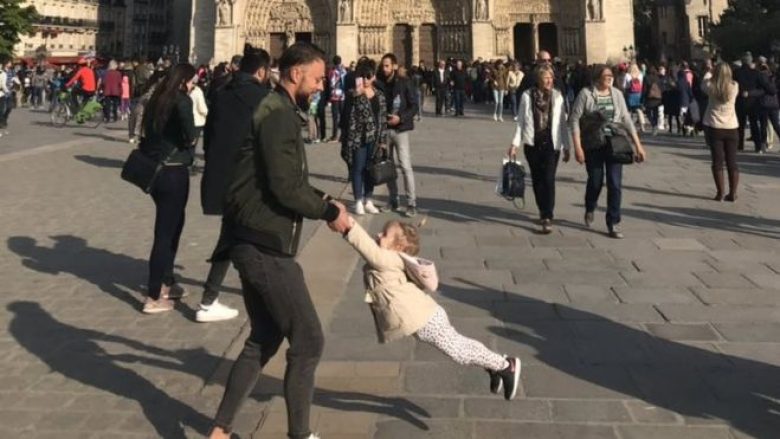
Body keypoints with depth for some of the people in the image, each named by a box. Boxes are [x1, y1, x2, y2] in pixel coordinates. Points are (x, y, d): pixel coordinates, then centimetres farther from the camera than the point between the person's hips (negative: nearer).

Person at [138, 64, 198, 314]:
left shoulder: (157, 99, 11)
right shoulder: (182, 100, -12)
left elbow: (149, 132, 11)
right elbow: (189, 134, -27)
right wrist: (190, 141, -8)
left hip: (154, 169, 8)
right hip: (173, 171, -8)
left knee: (172, 225, 22)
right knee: (166, 231, -1)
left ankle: (166, 282, 31)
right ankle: (154, 298, 5)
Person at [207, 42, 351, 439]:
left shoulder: (275, 111, 17)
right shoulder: (280, 115, -15)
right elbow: (285, 187, -21)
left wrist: (323, 202, 9)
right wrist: (329, 212, -8)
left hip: (255, 243, 10)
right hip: (266, 246, -10)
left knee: (264, 339, 18)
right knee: (308, 341, 2)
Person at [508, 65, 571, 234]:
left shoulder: (557, 96, 1)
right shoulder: (527, 95, -1)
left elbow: (562, 123, 5)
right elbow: (521, 121, 4)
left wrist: (567, 146, 6)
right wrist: (515, 144, -2)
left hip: (552, 144, -1)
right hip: (532, 144, 1)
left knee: (549, 179, -9)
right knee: (537, 179, 10)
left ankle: (547, 217, -8)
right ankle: (543, 212, 27)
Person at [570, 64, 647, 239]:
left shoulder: (617, 93, 4)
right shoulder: (586, 94, -6)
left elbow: (626, 119, 8)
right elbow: (574, 119, -8)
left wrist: (638, 144, 5)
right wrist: (577, 147, -15)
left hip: (614, 144, 2)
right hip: (593, 145, -2)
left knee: (615, 184, -3)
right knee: (595, 181, 6)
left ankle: (613, 223, 7)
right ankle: (590, 209, 38)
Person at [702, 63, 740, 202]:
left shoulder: (711, 87, -8)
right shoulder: (734, 87, -4)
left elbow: (703, 84, 14)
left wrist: (708, 74, 33)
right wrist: (725, 71, 33)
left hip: (714, 128, -2)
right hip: (732, 128, 2)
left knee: (717, 161, 2)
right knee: (732, 161, 7)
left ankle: (720, 193, 1)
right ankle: (733, 193, 8)